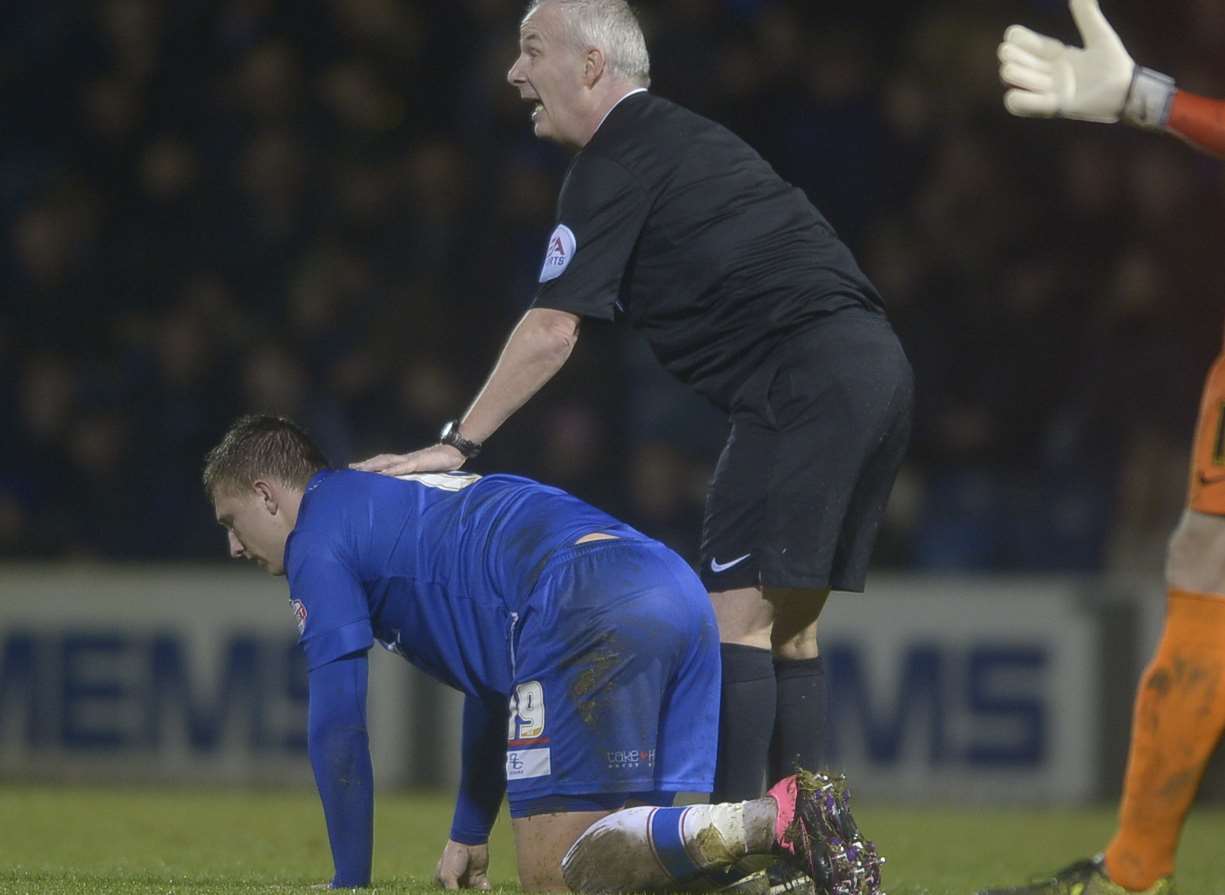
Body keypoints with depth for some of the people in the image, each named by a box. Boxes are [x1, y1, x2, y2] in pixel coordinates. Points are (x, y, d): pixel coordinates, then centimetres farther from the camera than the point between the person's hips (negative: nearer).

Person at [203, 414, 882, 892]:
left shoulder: (319, 536, 13)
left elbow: (337, 726, 10)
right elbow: (495, 683, 46)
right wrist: (469, 835, 48)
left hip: (586, 608, -9)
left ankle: (778, 818, -31)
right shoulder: (405, 501, 40)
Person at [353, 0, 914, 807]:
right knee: (789, 626, 11)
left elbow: (553, 331, -11)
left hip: (806, 378, -10)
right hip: (877, 368, 10)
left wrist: (456, 444, -8)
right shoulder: (684, 139, 24)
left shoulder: (617, 165, -5)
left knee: (737, 614, -10)